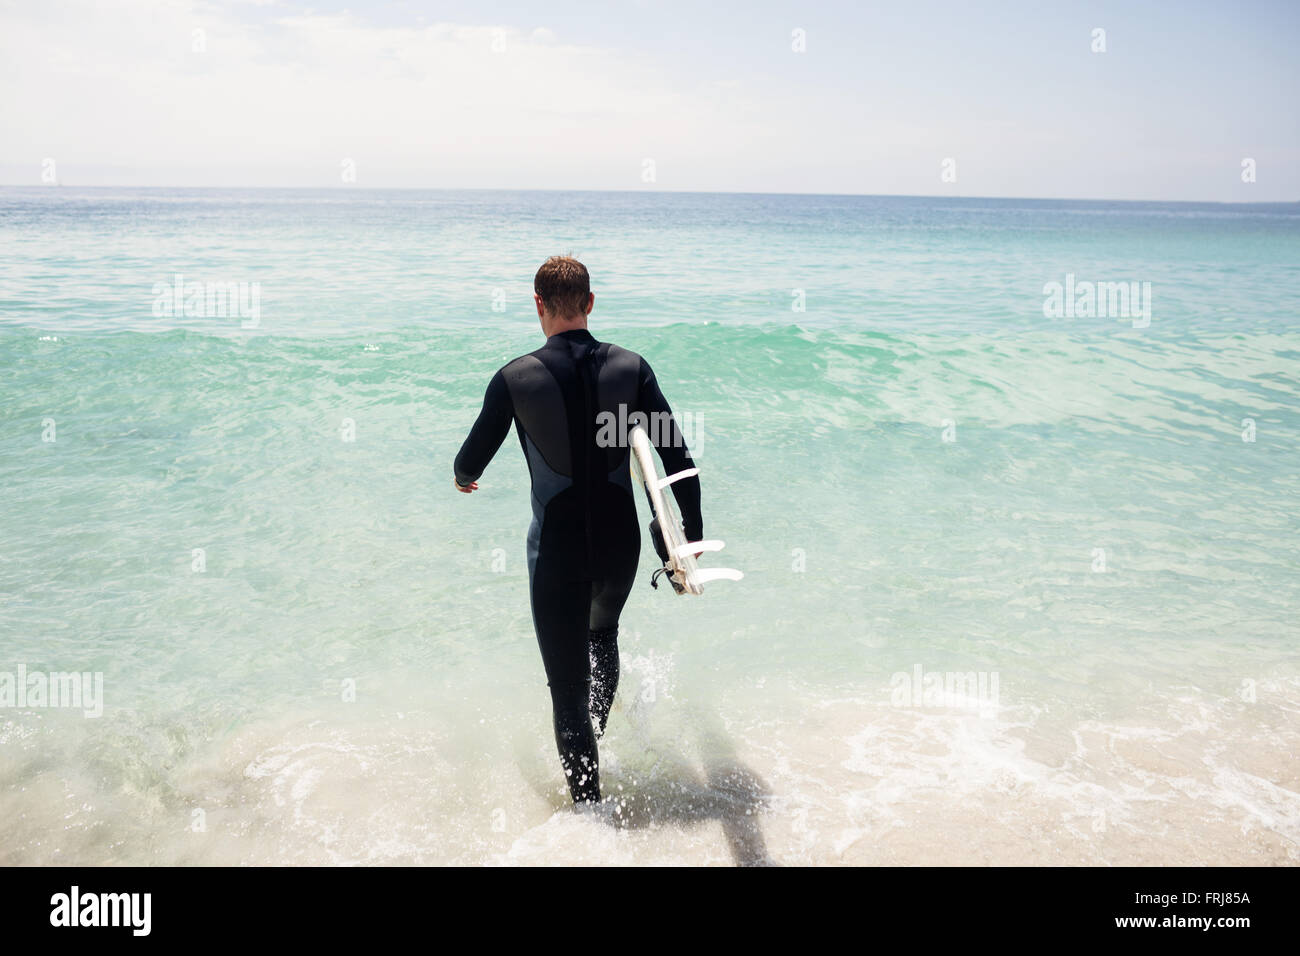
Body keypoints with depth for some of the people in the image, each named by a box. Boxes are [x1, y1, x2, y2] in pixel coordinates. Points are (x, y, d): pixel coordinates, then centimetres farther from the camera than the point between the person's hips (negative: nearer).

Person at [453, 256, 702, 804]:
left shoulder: (516, 378, -11)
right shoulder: (631, 367, -6)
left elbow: (471, 464, 2)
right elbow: (679, 461, -5)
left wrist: (464, 476, 26)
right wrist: (693, 540, 4)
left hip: (557, 551, -3)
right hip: (620, 543, 3)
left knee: (567, 682, 6)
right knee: (604, 633, 32)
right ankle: (593, 743, 46)